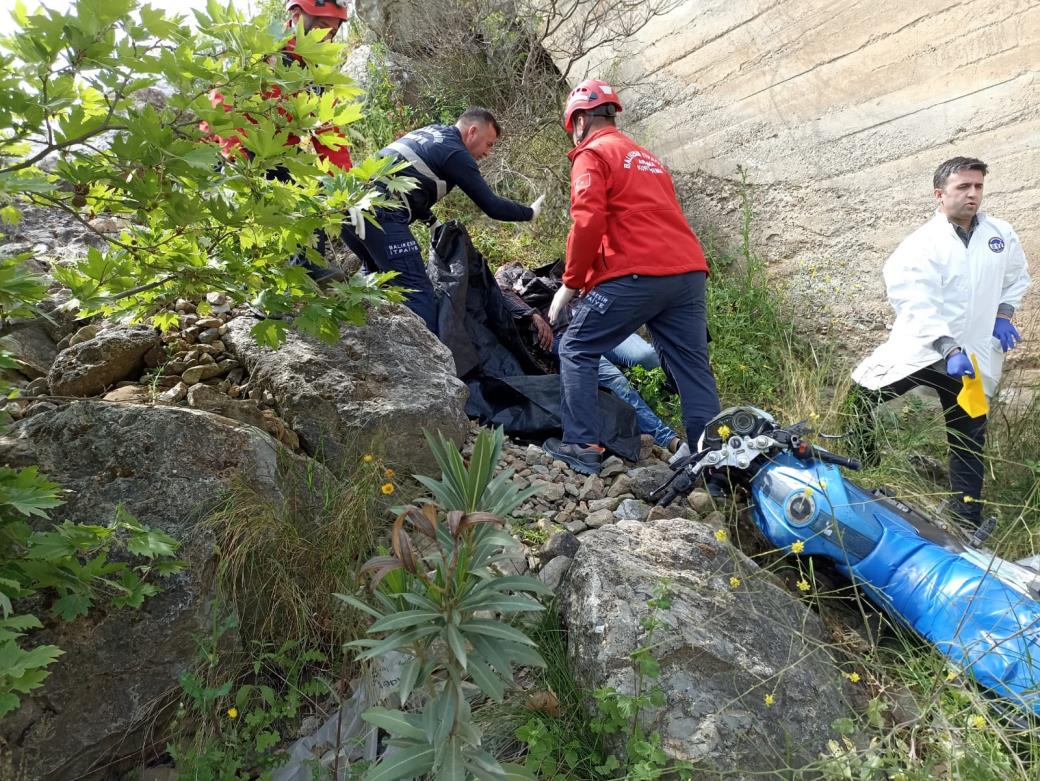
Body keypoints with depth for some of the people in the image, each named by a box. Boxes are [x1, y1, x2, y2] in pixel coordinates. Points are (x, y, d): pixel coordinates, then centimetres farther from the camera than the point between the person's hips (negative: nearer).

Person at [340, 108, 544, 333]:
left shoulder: (430, 131, 24)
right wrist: (530, 213, 12)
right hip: (381, 215, -9)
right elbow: (492, 206, -2)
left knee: (378, 272, 27)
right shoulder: (456, 153, -1)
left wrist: (427, 217, 25)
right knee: (418, 294, -10)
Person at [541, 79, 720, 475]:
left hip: (637, 275, -7)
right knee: (693, 367, 9)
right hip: (689, 271, 8)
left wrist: (570, 282, 0)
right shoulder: (646, 157, 30)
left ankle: (582, 446, 1)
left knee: (577, 351, 5)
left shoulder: (592, 154, 5)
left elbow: (588, 223, -11)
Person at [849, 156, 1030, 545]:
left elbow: (1017, 277, 21)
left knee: (968, 441, 6)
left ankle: (968, 522, 15)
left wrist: (1004, 314, 4)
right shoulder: (921, 245, -12)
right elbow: (920, 309, -21)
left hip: (974, 357, 3)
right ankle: (863, 466, 20)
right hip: (920, 349, -2)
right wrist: (949, 350, -30)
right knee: (862, 394, -5)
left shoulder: (1001, 235, 3)